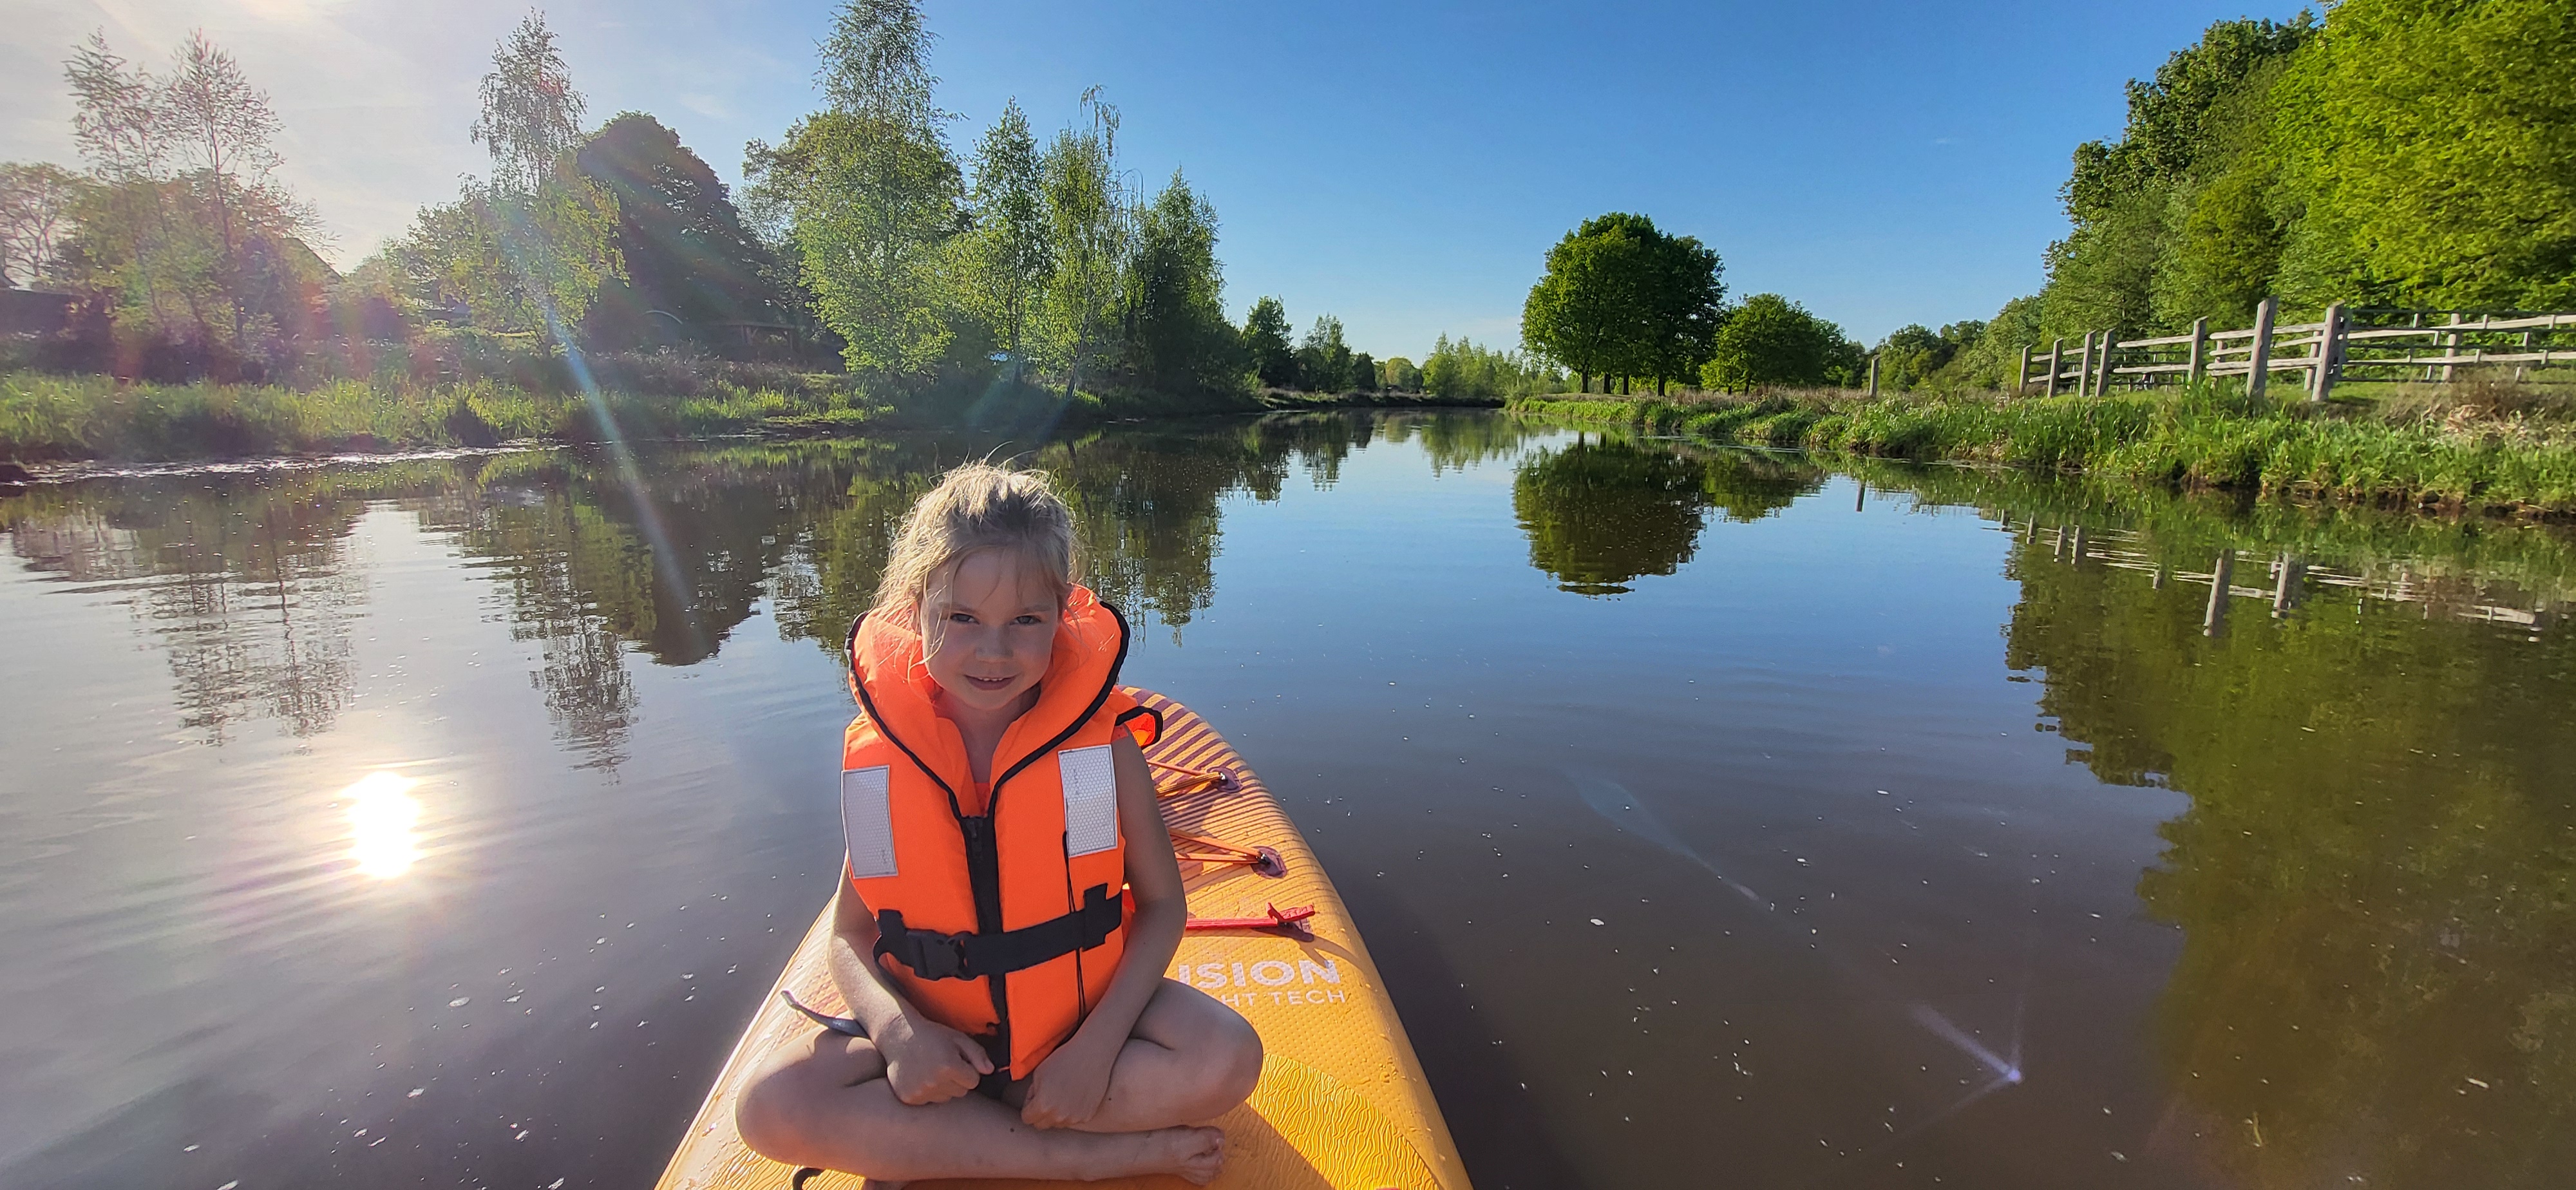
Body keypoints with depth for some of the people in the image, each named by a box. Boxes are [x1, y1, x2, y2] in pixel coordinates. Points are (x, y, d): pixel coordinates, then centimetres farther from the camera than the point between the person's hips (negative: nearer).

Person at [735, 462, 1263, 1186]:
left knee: (1226, 1060, -26)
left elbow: (1161, 904, -7)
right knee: (771, 1109, -22)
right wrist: (898, 1030, -21)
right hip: (936, 1037, 2)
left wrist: (1097, 1043, -20)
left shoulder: (1103, 742, -12)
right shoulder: (877, 760, -8)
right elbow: (852, 936, -1)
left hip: (1085, 1017, -1)